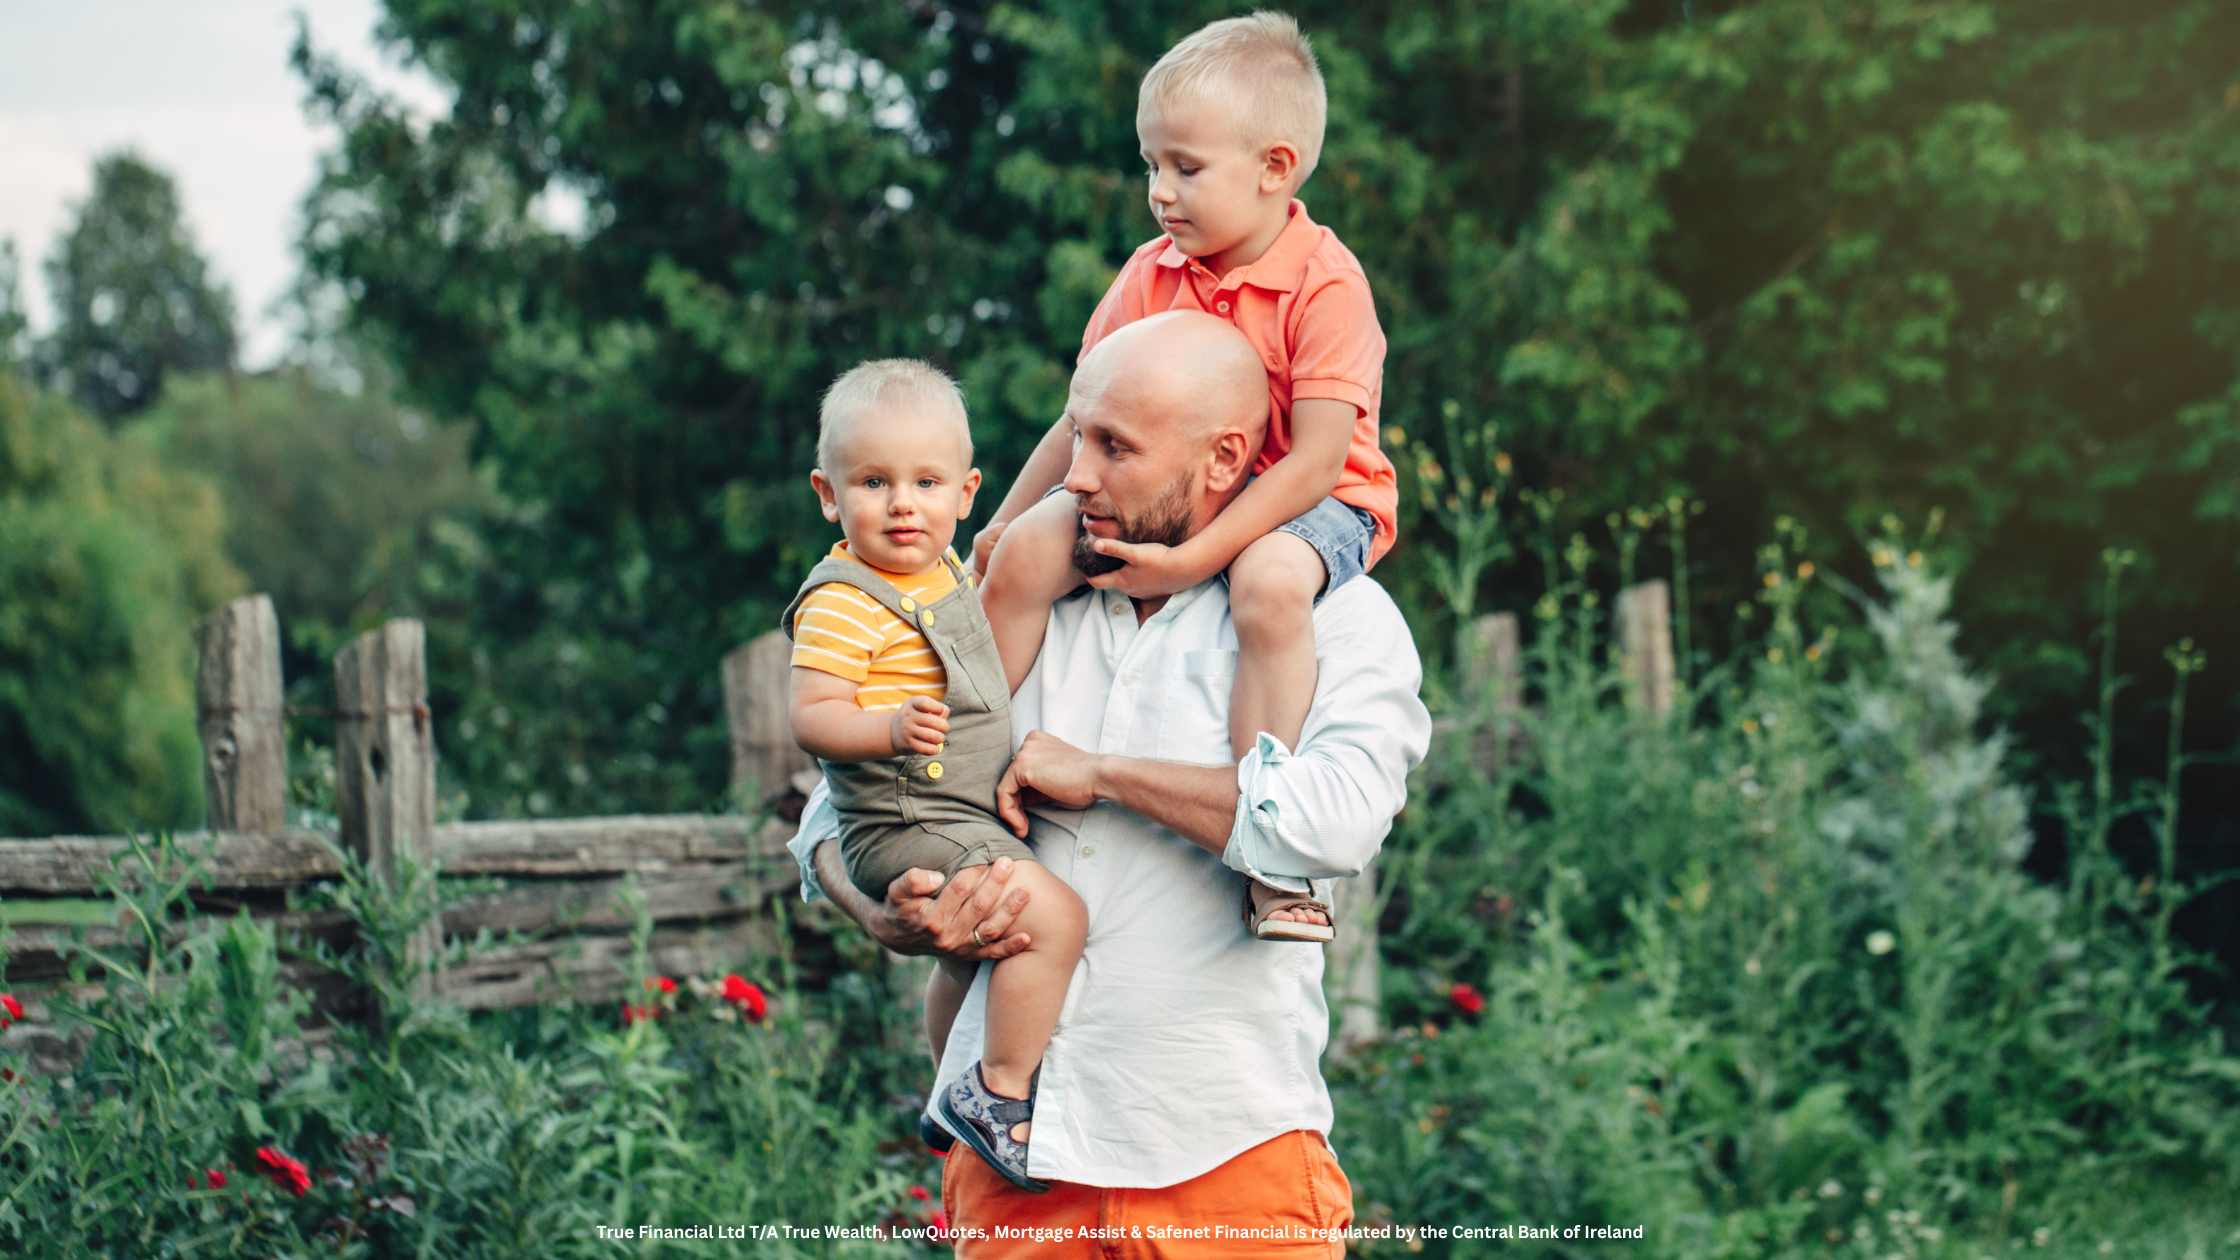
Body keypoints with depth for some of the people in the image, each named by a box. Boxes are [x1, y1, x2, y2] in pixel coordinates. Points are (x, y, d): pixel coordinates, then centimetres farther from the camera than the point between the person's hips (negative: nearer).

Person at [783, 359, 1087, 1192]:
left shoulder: (948, 574, 9)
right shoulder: (842, 603, -20)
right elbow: (812, 716, -25)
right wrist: (893, 728, -40)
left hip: (968, 817, 10)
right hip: (908, 831, -10)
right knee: (1055, 916, -24)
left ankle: (955, 1102, 51)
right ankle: (999, 1091, -16)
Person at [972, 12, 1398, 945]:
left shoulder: (1326, 283, -20)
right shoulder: (1152, 274, 0)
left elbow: (1317, 458, -25)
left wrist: (1198, 555, -31)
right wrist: (1005, 518, 7)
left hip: (1309, 503, -6)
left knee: (1269, 580, -40)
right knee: (1027, 551, -14)